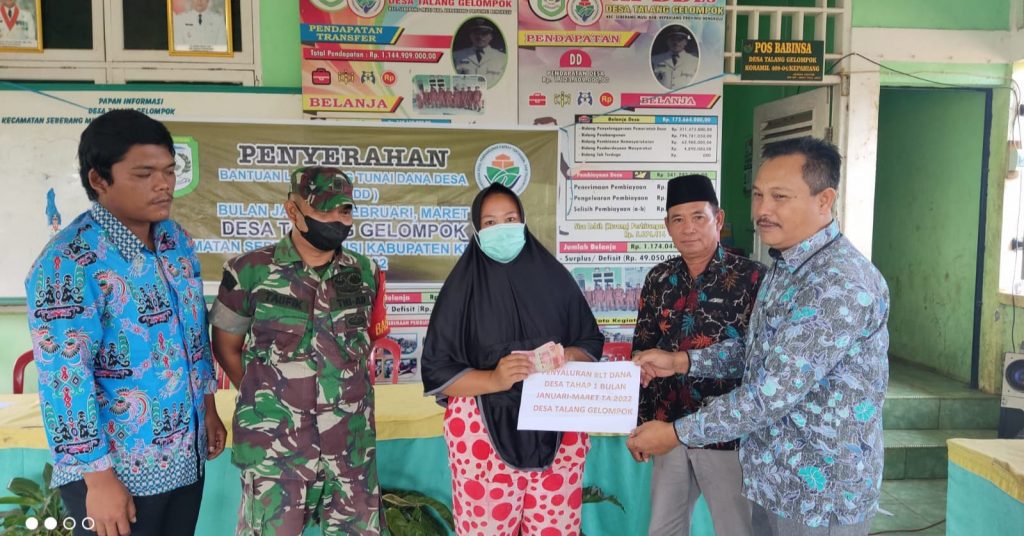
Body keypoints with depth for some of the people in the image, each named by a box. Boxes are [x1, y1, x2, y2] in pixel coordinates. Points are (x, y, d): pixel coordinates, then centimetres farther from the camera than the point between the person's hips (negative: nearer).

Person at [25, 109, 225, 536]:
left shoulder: (176, 239, 3)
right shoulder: (69, 261, -20)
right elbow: (64, 376, -20)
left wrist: (208, 406, 14)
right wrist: (97, 475, -18)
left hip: (186, 453, 7)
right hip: (118, 469, -6)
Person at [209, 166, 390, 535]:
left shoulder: (366, 273, 2)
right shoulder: (250, 271, -7)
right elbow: (226, 347, 4)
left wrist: (345, 390, 9)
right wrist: (264, 398, 4)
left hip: (352, 443, 3)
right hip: (274, 445, -2)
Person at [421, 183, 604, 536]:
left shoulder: (554, 277, 5)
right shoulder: (463, 287, -2)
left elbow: (592, 342, 10)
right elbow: (436, 370, -5)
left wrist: (567, 356, -12)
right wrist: (495, 379, -20)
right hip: (485, 430, -1)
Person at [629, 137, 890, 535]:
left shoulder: (842, 283, -25)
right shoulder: (785, 267, 6)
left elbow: (773, 392, -27)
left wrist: (677, 433, -19)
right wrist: (680, 361, 0)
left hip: (820, 495, -8)